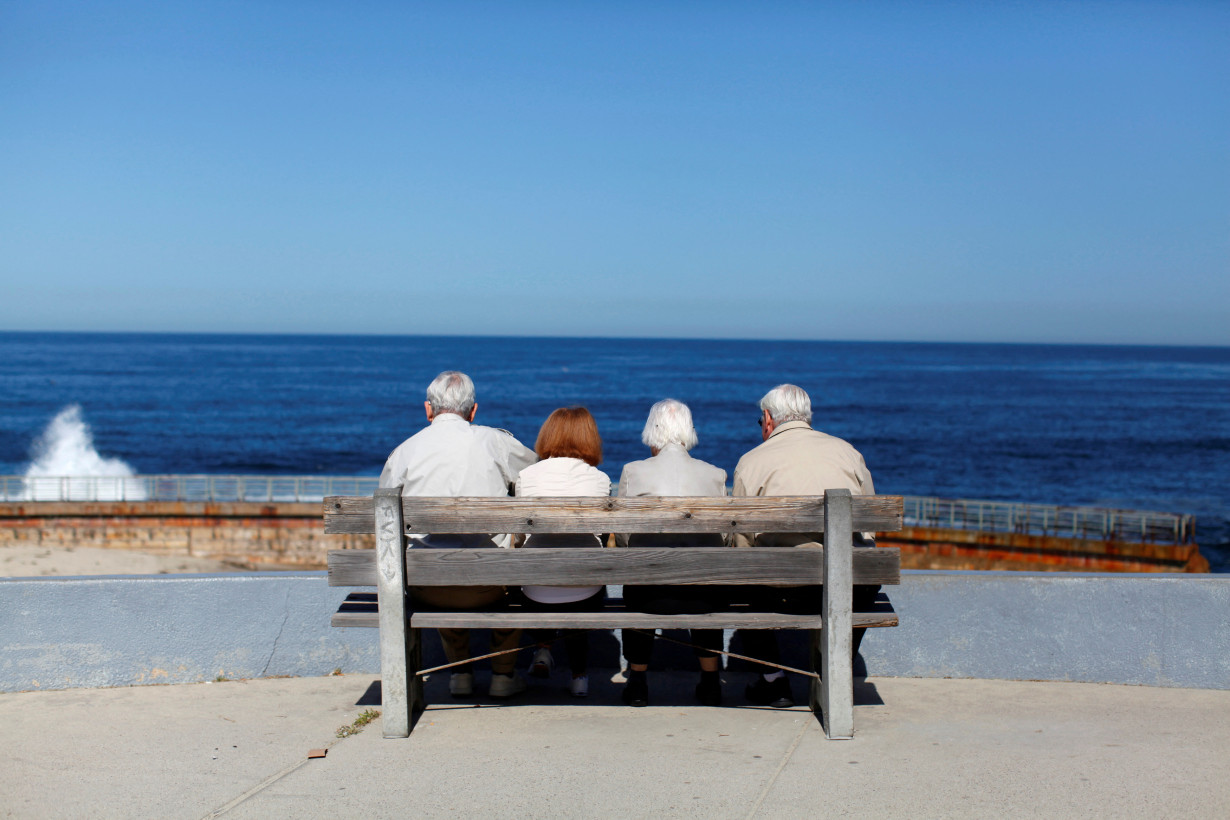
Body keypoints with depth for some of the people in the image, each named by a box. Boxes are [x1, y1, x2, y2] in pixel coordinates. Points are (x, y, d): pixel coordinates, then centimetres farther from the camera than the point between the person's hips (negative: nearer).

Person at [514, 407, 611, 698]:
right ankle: (579, 676, 35)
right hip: (586, 595, 0)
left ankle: (542, 650, 27)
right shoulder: (599, 479, -1)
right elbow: (604, 537, 11)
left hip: (536, 595, 0)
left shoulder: (526, 476, 0)